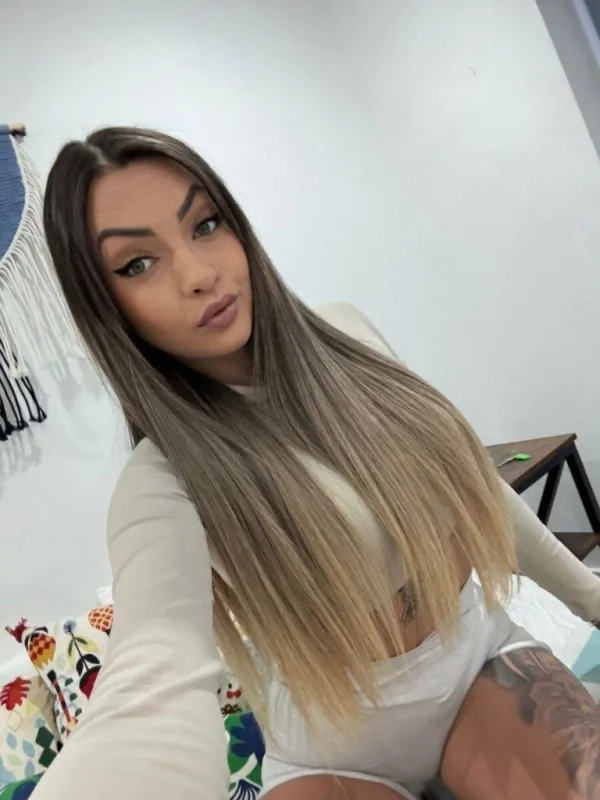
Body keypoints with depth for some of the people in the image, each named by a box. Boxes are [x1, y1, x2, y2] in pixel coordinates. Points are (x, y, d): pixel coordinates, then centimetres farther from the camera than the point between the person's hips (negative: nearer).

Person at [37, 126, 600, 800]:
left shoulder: (342, 336, -7)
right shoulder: (165, 483, -22)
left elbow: (467, 479, 5)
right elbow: (154, 681, -42)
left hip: (481, 650, 3)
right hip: (342, 745, -2)